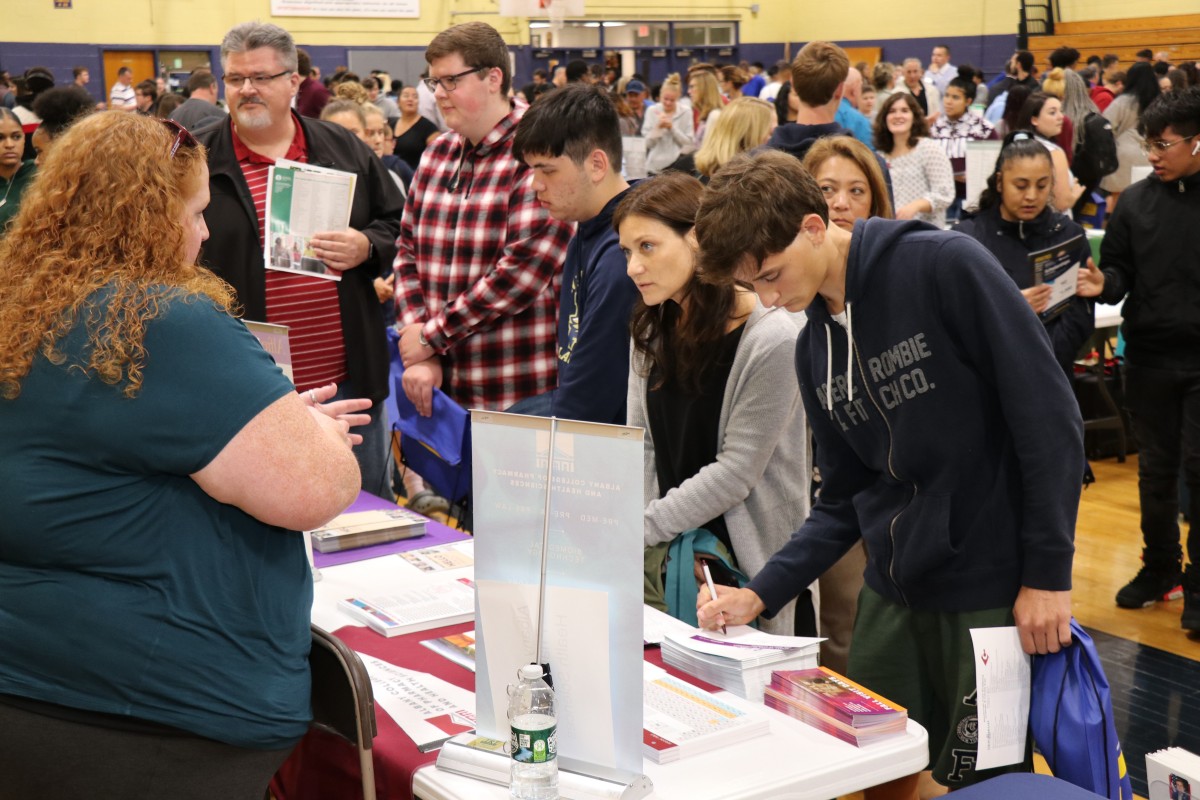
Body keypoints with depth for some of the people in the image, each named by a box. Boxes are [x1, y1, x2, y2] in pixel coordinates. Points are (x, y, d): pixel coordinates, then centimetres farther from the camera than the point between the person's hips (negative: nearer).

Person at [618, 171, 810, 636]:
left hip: (740, 561, -5)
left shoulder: (771, 339, -14)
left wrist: (638, 531, -15)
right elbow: (640, 449, 8)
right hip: (659, 556, 6)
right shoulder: (653, 330, 9)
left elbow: (736, 471, -15)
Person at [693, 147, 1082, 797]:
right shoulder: (814, 347, 6)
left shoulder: (945, 268, -15)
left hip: (994, 589, -6)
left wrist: (1048, 572, -15)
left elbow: (1049, 415, -15)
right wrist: (761, 594, -2)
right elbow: (845, 498, 10)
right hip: (891, 593, 6)